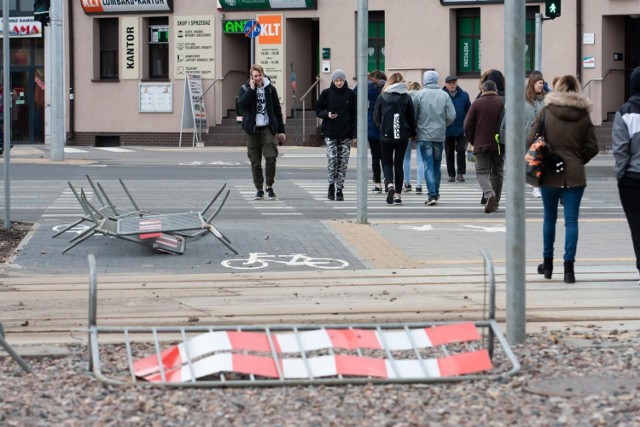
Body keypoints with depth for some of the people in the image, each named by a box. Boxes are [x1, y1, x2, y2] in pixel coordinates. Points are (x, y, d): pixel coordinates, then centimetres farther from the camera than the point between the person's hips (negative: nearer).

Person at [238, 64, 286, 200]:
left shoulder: (270, 88, 7)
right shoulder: (245, 89, 5)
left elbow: (277, 110, 11)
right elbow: (242, 104, -15)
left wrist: (281, 131, 10)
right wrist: (251, 89, -16)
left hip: (268, 128, 0)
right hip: (252, 129, 0)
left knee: (271, 156, -14)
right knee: (255, 161, 2)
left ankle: (269, 186, 0)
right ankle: (259, 189, 12)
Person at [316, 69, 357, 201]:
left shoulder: (350, 94, 2)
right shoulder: (326, 93, 2)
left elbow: (355, 114, 4)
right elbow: (318, 110, 8)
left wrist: (354, 133, -2)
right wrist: (327, 115, -13)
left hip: (346, 134, 1)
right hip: (330, 133, -1)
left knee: (343, 161, 1)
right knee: (332, 158, -11)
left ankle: (339, 189, 10)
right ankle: (331, 185, 7)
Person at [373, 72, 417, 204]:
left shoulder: (382, 97, -3)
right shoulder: (406, 98, -3)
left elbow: (376, 117, 2)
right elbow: (412, 118, 2)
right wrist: (413, 133, 16)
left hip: (386, 135, -1)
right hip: (402, 135, 1)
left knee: (387, 162, 11)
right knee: (399, 163, 9)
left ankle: (389, 184, -17)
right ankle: (398, 195, 8)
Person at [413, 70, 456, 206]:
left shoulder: (419, 94, -6)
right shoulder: (444, 95, -1)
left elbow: (413, 115, -4)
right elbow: (451, 116, -2)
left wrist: (413, 131, 12)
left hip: (424, 135, -2)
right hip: (440, 136, 2)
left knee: (428, 165, -3)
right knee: (437, 165, 16)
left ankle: (432, 195, -14)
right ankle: (436, 193, 25)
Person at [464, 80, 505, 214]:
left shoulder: (477, 103, -3)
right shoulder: (503, 103, 0)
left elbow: (468, 126, -3)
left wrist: (473, 141, 11)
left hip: (481, 145, -2)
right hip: (500, 146, 2)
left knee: (482, 172, 2)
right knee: (497, 173, 14)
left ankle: (489, 193, -25)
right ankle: (495, 203, 18)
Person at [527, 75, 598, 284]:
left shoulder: (546, 112, -2)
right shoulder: (584, 115, 1)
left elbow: (531, 141, -5)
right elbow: (592, 147, 2)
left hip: (549, 173, 0)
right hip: (575, 174, 0)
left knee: (549, 217, 15)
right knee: (571, 220, 1)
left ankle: (548, 263, 23)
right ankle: (568, 267, -6)